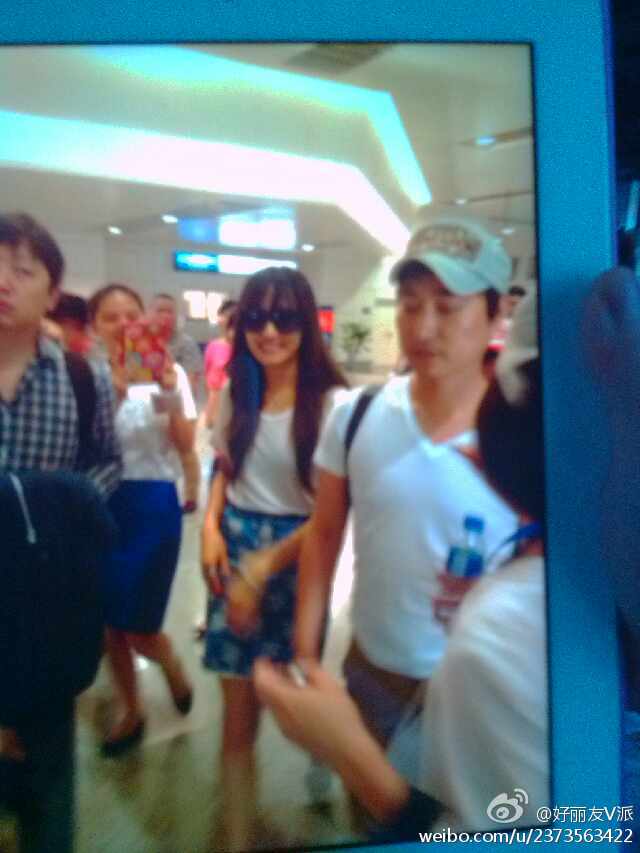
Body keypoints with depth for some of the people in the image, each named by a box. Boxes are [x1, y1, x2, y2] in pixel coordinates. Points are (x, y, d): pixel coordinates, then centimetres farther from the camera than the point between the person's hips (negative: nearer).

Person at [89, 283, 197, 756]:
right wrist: (113, 392, -23)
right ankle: (133, 711, 36)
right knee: (110, 625, 12)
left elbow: (187, 446, -8)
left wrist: (172, 396, -24)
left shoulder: (169, 372, -2)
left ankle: (173, 664, 36)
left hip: (153, 504, -2)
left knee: (139, 631, 0)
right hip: (100, 505, 2)